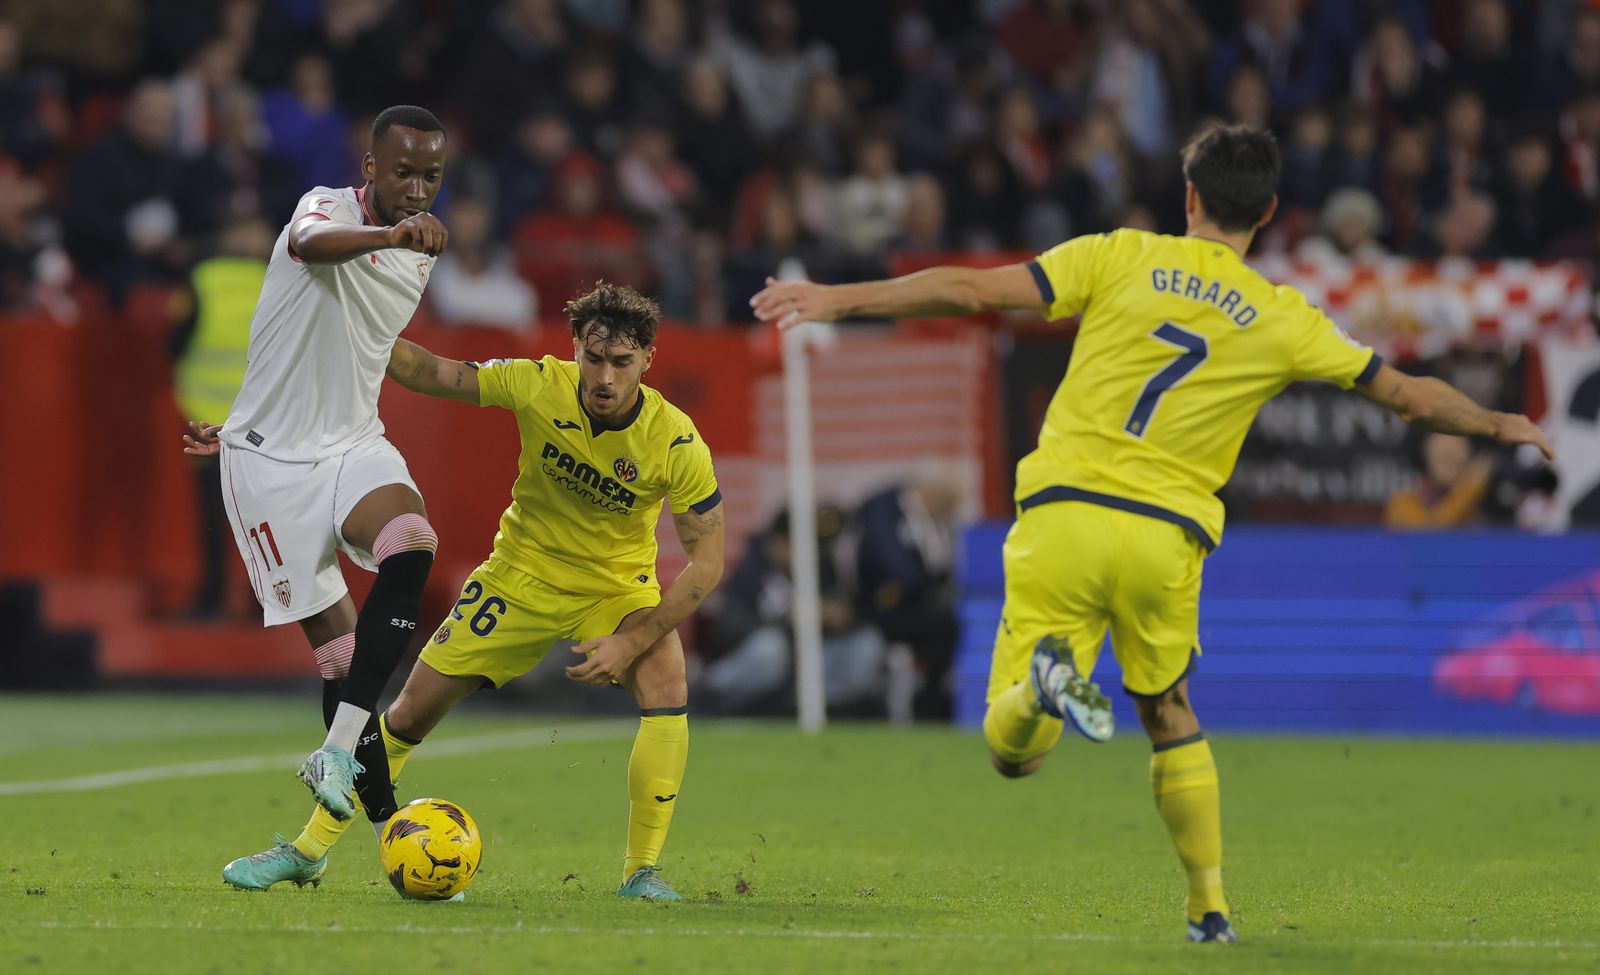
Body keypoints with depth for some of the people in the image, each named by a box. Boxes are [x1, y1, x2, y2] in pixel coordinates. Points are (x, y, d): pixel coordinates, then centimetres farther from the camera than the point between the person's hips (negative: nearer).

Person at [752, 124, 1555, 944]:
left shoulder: (1121, 259, 2)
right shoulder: (1283, 320, 6)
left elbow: (975, 290, -4)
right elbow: (1405, 393, 16)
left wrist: (839, 299, 2)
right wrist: (1499, 426, 34)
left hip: (1064, 514, -1)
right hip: (1165, 537, 1)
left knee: (1011, 752, 1)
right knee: (1173, 722, 25)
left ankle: (1048, 678, -32)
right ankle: (1208, 906, 21)